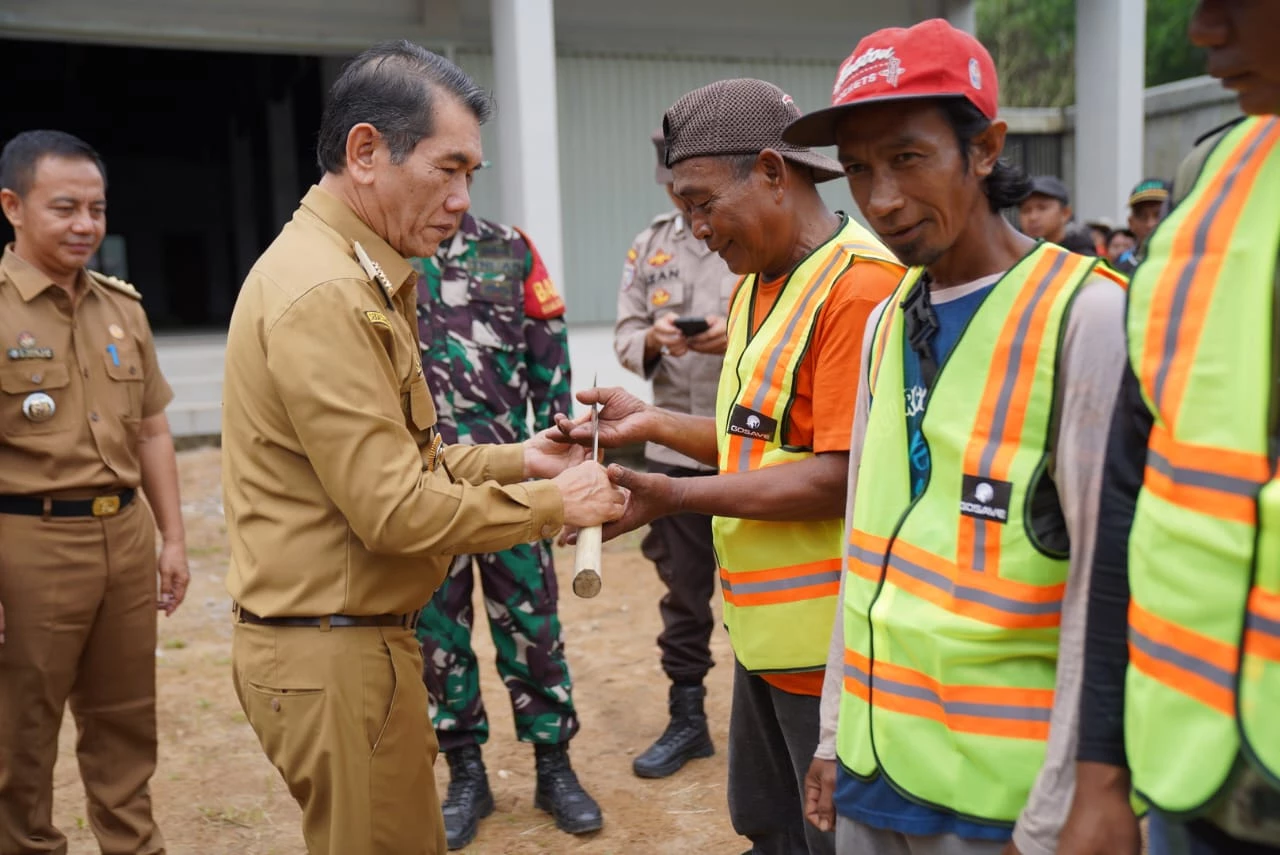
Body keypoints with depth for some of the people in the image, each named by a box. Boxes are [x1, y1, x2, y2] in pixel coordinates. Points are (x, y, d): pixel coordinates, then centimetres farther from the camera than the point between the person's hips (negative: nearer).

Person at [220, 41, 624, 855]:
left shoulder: (363, 280, 12)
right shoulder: (325, 294, -21)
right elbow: (396, 510, -23)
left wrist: (516, 459, 7)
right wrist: (555, 502, -12)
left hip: (361, 634, 10)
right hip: (333, 652, -10)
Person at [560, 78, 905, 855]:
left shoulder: (859, 283, -18)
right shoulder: (758, 283, 12)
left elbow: (840, 476, -22)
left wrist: (676, 497, -21)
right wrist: (653, 424, 5)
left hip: (830, 644, -9)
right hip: (766, 632, 9)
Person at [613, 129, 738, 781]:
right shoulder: (649, 248, 9)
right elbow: (625, 338, 8)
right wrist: (653, 340, -14)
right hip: (674, 449, 4)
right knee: (683, 593, 15)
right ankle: (686, 720, 30)